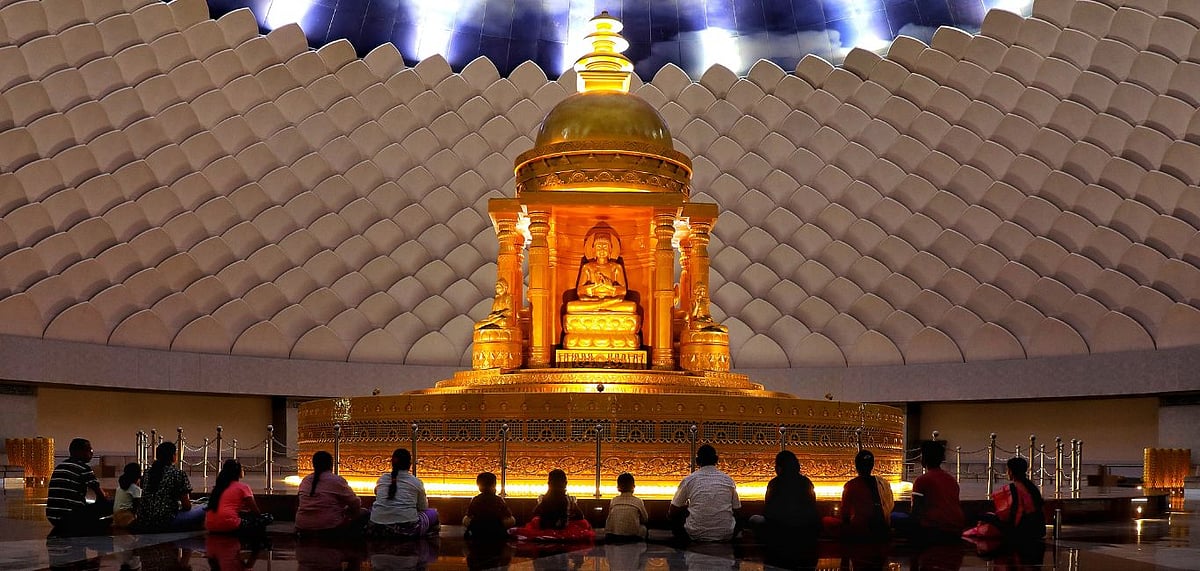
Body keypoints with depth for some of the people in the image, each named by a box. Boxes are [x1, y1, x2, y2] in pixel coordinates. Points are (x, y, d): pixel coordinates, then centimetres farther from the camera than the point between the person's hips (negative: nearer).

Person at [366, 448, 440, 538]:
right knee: (432, 513, 23)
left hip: (377, 530, 3)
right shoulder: (416, 482, 5)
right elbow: (423, 508, 17)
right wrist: (426, 500, 41)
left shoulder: (382, 479, 12)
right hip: (407, 530, -3)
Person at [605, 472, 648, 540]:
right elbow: (645, 519, 12)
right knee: (643, 527, 25)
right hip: (632, 537, -1)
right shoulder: (638, 501, -1)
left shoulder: (613, 501, 4)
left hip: (611, 537, 1)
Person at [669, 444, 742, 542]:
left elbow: (672, 513, 5)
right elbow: (737, 510, 11)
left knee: (675, 518, 25)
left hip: (696, 535, -1)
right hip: (726, 535, 1)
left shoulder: (689, 480, -2)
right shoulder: (728, 479, 3)